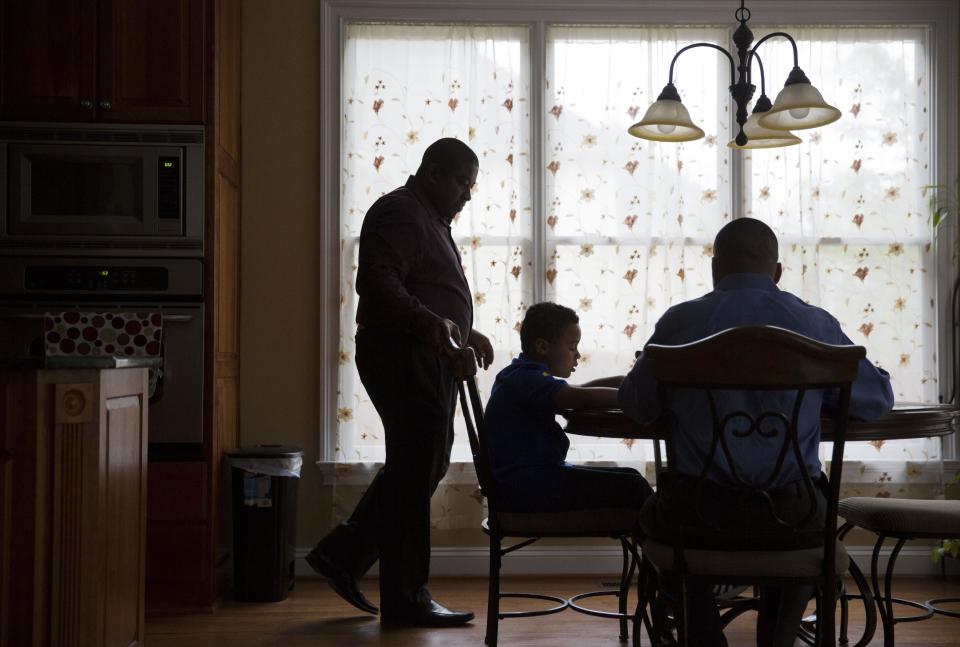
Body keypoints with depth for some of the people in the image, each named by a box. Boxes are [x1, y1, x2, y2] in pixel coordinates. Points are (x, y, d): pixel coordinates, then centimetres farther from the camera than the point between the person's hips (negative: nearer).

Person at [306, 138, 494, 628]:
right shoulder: (399, 212, -11)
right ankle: (405, 598, 3)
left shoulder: (430, 219, 22)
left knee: (421, 467, 15)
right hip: (402, 356, -11)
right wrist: (431, 322, -37)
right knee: (415, 472, -6)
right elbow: (377, 282, -26)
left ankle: (342, 554, 21)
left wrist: (465, 332, 20)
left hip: (426, 358, 11)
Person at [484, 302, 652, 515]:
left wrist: (624, 381, 7)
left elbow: (576, 391, 22)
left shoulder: (520, 376, 17)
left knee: (629, 477, 12)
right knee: (633, 488, -12)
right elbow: (580, 398, -32)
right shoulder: (527, 379, -17)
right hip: (529, 488, -11)